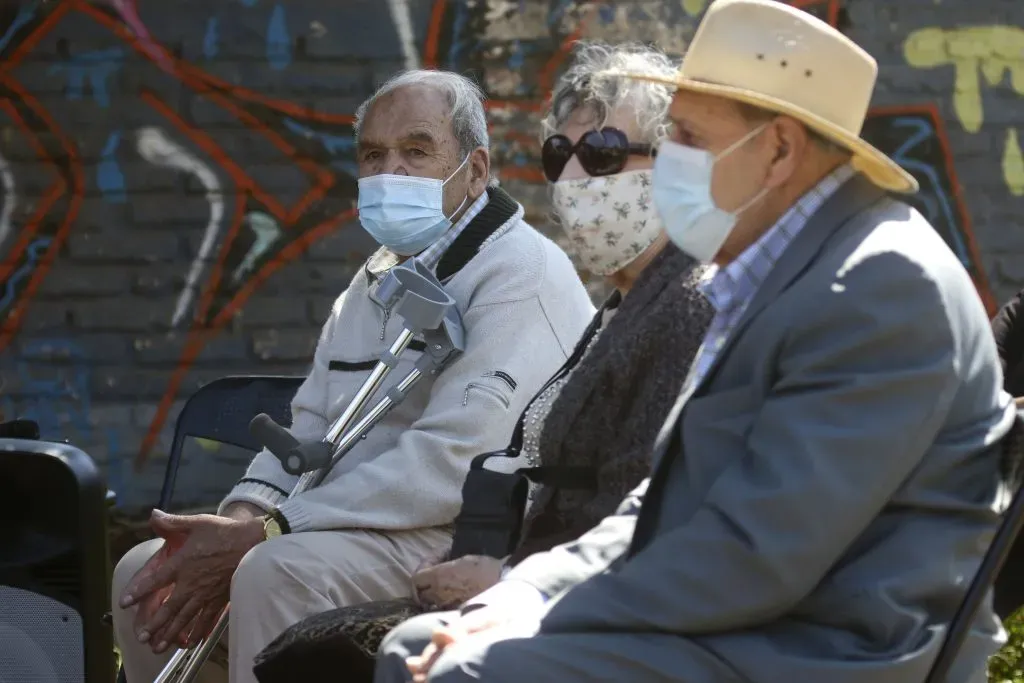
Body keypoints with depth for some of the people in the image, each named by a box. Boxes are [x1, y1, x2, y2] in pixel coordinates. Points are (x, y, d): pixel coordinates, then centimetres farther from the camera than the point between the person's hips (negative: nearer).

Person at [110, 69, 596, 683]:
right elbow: (310, 428, 17)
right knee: (144, 572, 2)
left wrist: (260, 533, -23)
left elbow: (452, 462, -22)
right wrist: (244, 514, -8)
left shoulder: (522, 275, -11)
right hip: (360, 527, 9)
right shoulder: (378, 281, 20)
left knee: (278, 569, -33)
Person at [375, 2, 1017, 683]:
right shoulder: (773, 276, 16)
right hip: (736, 628, 10)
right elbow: (671, 505, 17)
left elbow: (756, 556, -22)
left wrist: (535, 627, -15)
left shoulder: (883, 288, -16)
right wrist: (519, 598, 2)